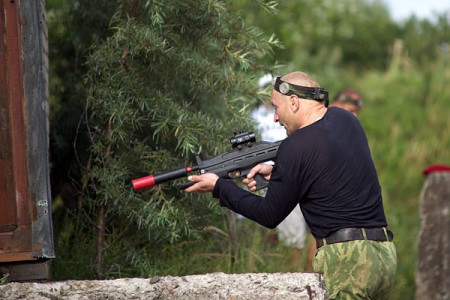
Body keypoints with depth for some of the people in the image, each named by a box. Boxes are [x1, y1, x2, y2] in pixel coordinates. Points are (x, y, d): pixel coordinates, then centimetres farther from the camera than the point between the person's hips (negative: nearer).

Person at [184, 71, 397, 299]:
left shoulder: (295, 147, -11)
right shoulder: (345, 119, 11)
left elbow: (269, 216, -2)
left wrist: (219, 187, 9)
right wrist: (275, 172, 17)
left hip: (347, 258, -8)